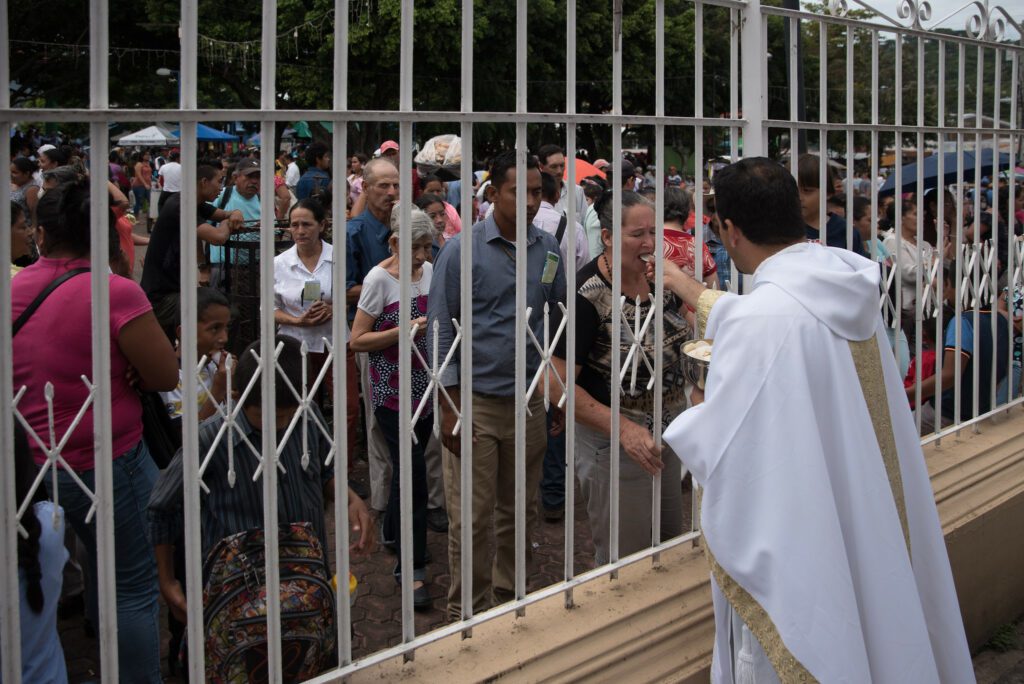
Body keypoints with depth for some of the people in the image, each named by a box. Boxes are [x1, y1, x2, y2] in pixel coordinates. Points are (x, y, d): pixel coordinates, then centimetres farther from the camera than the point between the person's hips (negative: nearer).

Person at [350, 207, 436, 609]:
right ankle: (411, 568, -6)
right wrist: (406, 330, -21)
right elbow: (358, 340, -12)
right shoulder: (380, 279, -12)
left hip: (425, 386, 6)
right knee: (413, 470, -11)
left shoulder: (430, 271, 6)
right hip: (392, 391, -6)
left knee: (409, 465, 16)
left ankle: (392, 530, 39)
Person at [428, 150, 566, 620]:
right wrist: (450, 408, -10)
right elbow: (440, 330, -6)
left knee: (520, 511, 14)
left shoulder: (548, 249, 5)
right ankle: (467, 612, 14)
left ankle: (508, 597, 31)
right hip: (476, 400, -4)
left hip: (529, 400, 4)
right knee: (472, 517, 0)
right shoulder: (462, 249, -7)